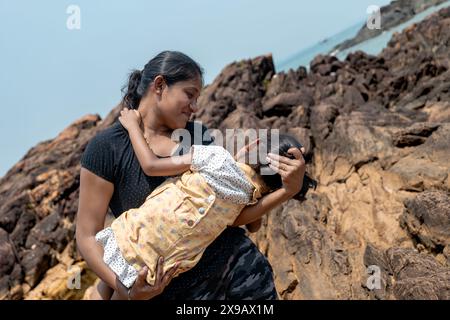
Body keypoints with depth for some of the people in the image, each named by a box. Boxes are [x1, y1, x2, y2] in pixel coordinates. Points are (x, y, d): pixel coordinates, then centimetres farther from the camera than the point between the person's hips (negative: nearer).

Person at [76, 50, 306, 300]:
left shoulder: (198, 135, 5)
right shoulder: (106, 148, -8)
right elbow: (87, 236, -7)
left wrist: (287, 190, -8)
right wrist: (123, 288, -20)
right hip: (171, 287, -3)